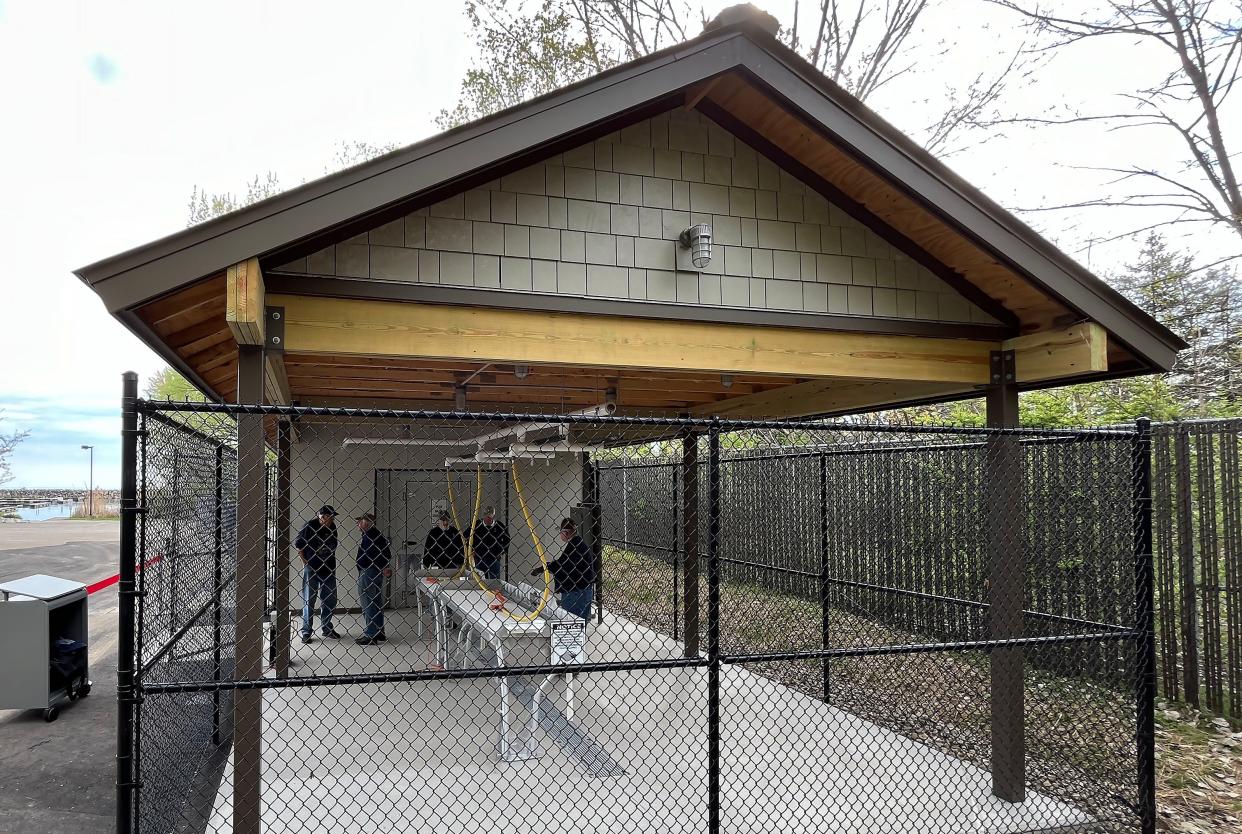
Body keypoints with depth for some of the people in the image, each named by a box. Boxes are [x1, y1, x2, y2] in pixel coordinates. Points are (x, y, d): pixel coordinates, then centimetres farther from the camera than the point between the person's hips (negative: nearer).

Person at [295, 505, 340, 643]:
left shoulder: (332, 527, 4)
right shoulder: (309, 526, -11)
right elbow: (298, 544, -4)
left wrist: (332, 563, 10)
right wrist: (305, 561, -7)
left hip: (328, 569, 5)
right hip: (311, 569, -5)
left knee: (330, 599, 9)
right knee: (308, 600, 2)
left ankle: (327, 629, 21)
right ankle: (306, 632, 8)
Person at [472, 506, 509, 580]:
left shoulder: (499, 526, -4)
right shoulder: (477, 526, -3)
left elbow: (507, 540, 11)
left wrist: (503, 553, 6)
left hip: (494, 559, -1)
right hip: (479, 559, 1)